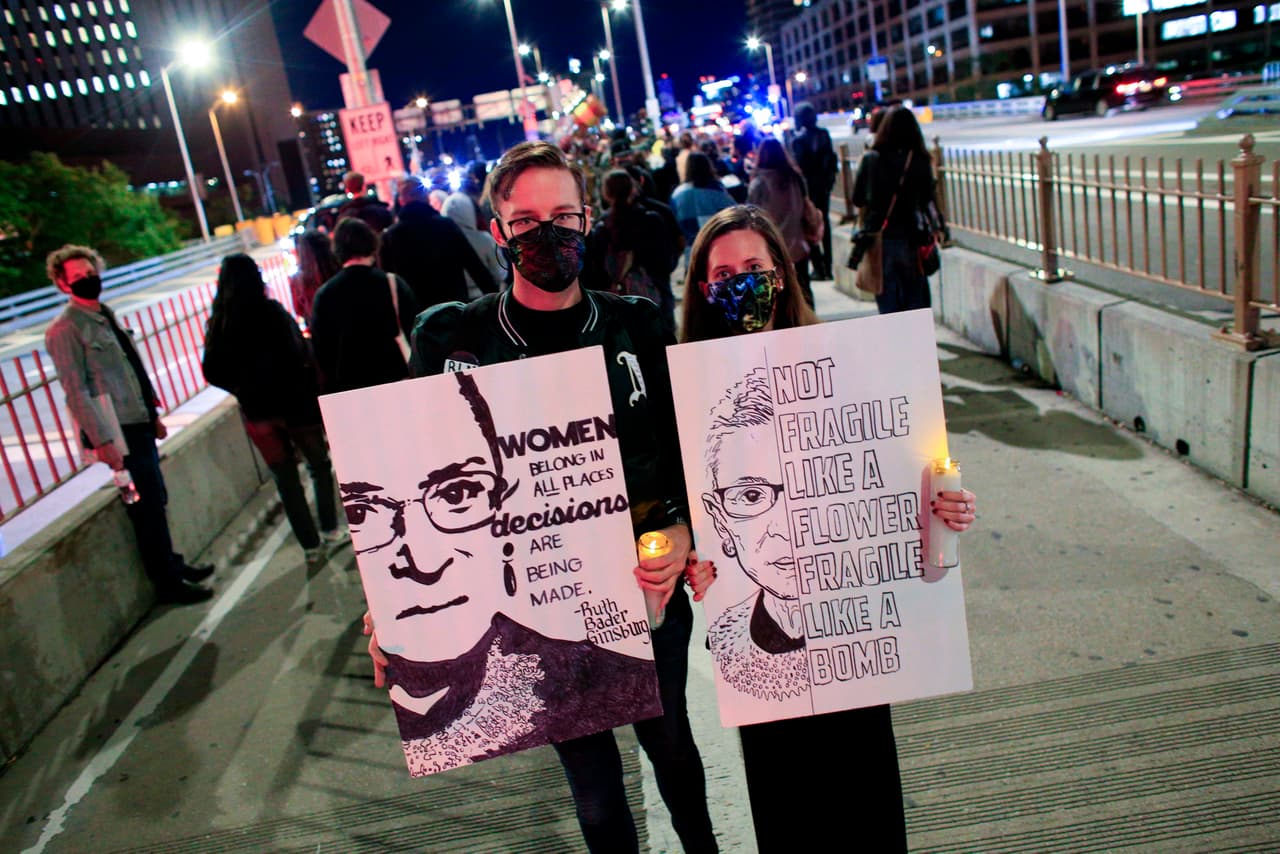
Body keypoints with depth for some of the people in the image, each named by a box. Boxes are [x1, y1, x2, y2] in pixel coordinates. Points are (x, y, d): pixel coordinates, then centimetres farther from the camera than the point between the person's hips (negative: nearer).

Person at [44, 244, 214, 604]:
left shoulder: (105, 315, 13)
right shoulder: (64, 330, -11)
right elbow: (76, 391, -16)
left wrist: (153, 413, 19)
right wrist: (104, 441, -19)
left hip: (139, 424, 8)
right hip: (117, 432, -8)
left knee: (156, 500, 17)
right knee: (147, 506, 0)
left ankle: (171, 563, 33)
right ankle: (168, 583, 13)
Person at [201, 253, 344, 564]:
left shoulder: (219, 323, 0)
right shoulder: (272, 312, -11)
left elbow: (213, 372, 1)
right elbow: (300, 356, -17)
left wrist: (244, 389, 13)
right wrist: (311, 395, -6)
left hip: (255, 411, 3)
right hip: (294, 404, -3)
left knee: (285, 479, 13)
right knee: (319, 465, 17)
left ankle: (311, 545, 17)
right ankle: (330, 530, 20)